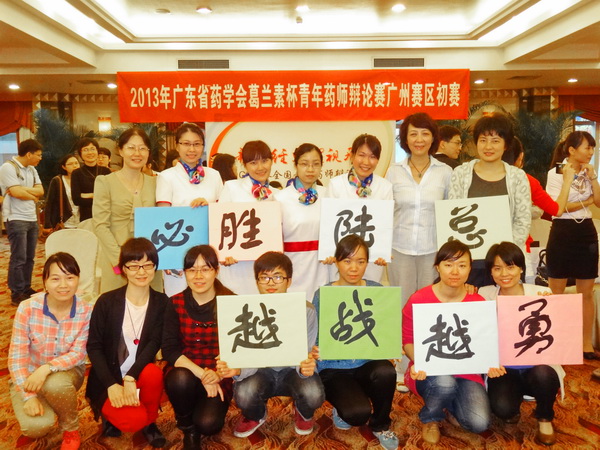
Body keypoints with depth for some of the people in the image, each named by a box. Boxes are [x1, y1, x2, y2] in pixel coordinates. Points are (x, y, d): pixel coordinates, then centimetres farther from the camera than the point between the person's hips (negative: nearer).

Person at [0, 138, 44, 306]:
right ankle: (16, 294, 2)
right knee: (19, 258, -5)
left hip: (32, 219, 8)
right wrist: (33, 195, -1)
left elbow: (40, 191, 5)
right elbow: (15, 192, -17)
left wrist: (23, 188, -11)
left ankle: (26, 288, 20)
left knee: (29, 257, 11)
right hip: (16, 219, -8)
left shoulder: (32, 169, 15)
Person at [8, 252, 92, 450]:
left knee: (55, 384, -36)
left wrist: (47, 368, -33)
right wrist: (29, 396, -22)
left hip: (66, 372, 0)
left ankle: (71, 430, -5)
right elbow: (17, 355, -16)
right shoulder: (27, 308, -20)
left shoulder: (86, 312, -17)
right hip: (28, 375, 0)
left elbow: (78, 353, -15)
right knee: (37, 426, -26)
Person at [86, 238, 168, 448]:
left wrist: (131, 377, -29)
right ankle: (108, 412, 10)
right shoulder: (106, 302, -10)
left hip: (140, 377, 2)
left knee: (153, 373, -33)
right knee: (133, 420, -27)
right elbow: (94, 347, -8)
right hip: (109, 379, -2)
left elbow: (154, 343, -15)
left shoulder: (161, 302, -6)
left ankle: (149, 422, -3)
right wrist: (112, 385, -19)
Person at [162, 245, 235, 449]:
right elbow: (169, 350, -10)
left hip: (218, 378, -1)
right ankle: (188, 429, -1)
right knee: (180, 379, -32)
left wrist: (217, 374, -26)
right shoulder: (175, 304, -6)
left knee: (208, 423, -24)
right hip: (184, 374, 1)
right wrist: (201, 374, -23)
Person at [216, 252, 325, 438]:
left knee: (313, 394, -32)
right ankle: (256, 415, 11)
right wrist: (236, 370, -38)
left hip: (292, 370, -1)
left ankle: (304, 413, 11)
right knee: (243, 394, -30)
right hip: (262, 370, 1)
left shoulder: (306, 310, -15)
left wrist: (306, 366, -41)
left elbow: (306, 354, -15)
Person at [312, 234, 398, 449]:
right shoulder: (323, 295, -7)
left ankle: (380, 425, 1)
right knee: (358, 413, -27)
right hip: (334, 369, -2)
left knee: (386, 371, -32)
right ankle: (344, 410, 15)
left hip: (367, 363, 2)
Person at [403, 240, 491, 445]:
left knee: (479, 423, -20)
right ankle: (430, 419, 0)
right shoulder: (418, 300, -14)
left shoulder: (478, 302, -5)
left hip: (466, 372, 3)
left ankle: (452, 407, 20)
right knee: (444, 382, -37)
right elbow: (407, 340, -5)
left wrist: (490, 363, -16)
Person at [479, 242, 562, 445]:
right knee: (502, 408, -28)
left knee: (543, 374, -35)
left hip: (536, 365, 0)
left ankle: (544, 418, 1)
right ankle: (513, 409, 15)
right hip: (503, 369, 0)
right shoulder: (485, 294, -4)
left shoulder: (540, 294, -5)